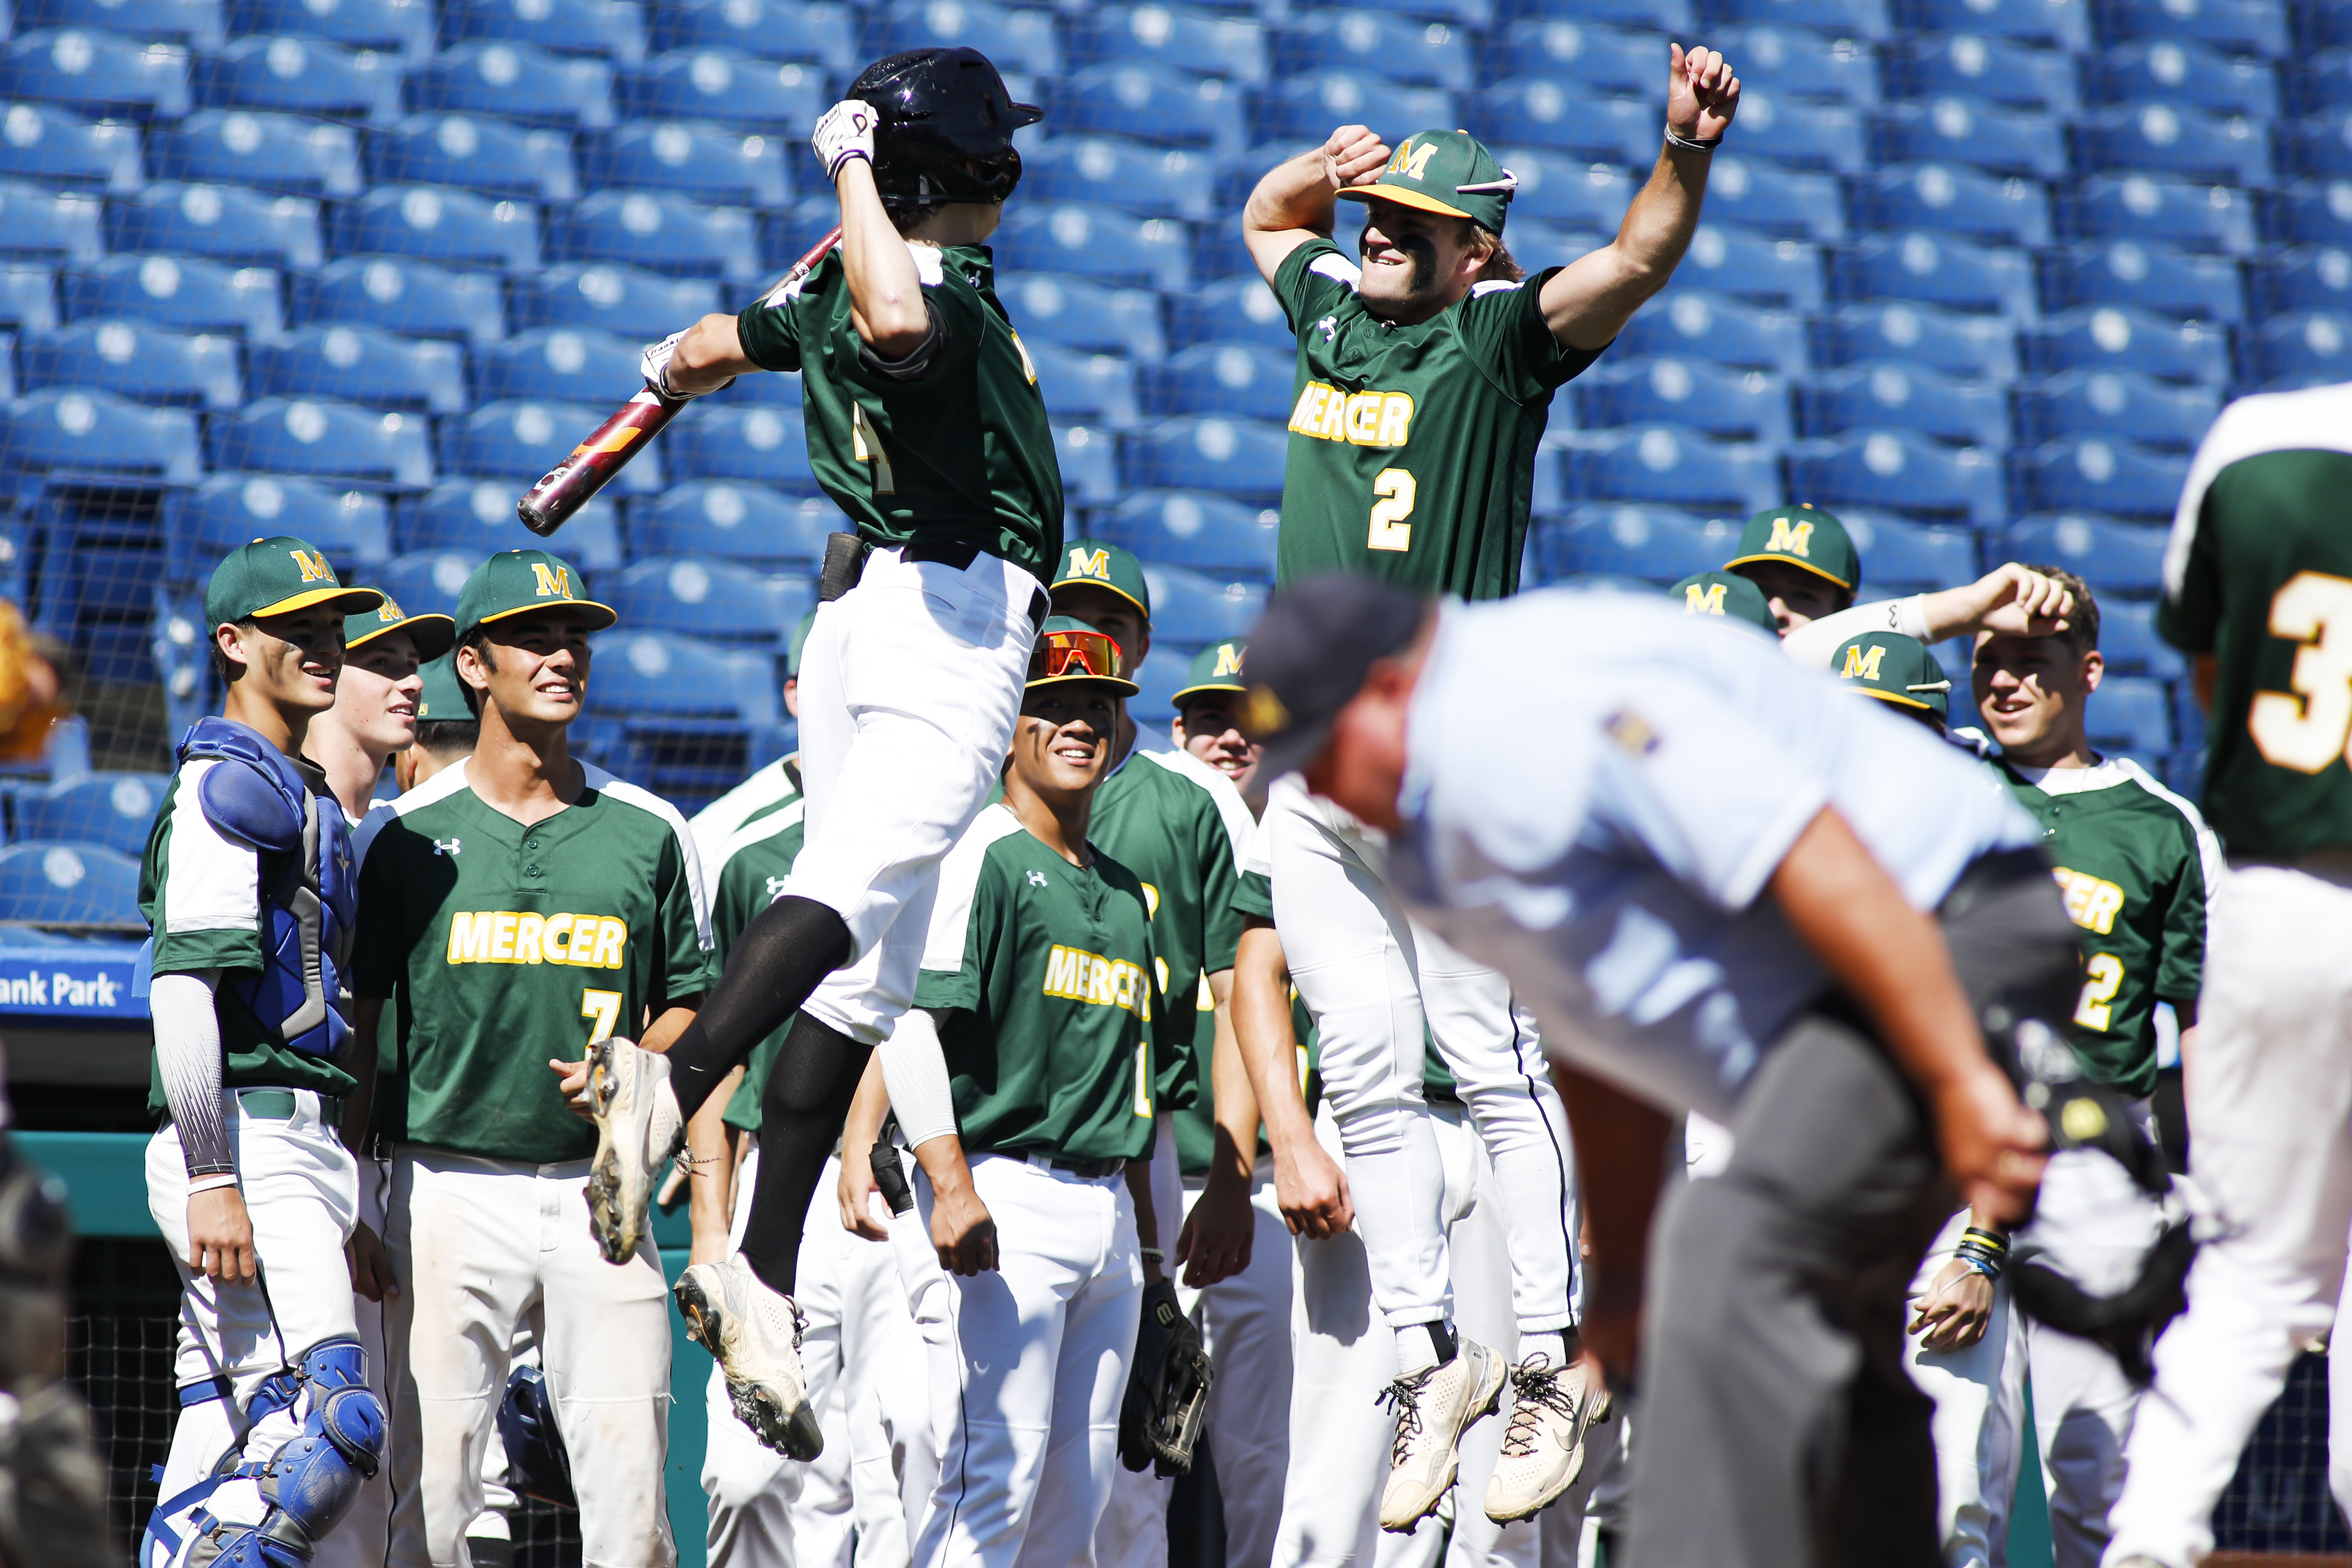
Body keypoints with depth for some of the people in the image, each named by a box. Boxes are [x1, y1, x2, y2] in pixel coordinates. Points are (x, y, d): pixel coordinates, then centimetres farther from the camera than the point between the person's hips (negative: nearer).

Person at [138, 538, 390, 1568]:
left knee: (224, 1448, 5)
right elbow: (183, 988, -17)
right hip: (253, 1146, -10)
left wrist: (352, 1198, 23)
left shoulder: (305, 795, 24)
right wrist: (211, 1178, -24)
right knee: (329, 1423, -20)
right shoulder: (229, 783, -8)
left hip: (308, 1151, 10)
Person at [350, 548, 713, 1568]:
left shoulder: (648, 831, 10)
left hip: (595, 1187, 1)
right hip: (449, 1187, -1)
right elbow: (362, 1021, 7)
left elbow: (690, 1004, 16)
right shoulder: (410, 835, 6)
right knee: (431, 1485, -3)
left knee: (630, 1482, -4)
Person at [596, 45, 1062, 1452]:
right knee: (858, 891, -27)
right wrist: (853, 173, -21)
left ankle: (766, 1280, 3)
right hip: (953, 611, -9)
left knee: (862, 968, 8)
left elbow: (710, 348, 33)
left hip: (862, 608, 9)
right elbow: (895, 327, -36)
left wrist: (671, 372, 57)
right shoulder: (949, 292, -11)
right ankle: (676, 1088, -49)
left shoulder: (839, 285, 15)